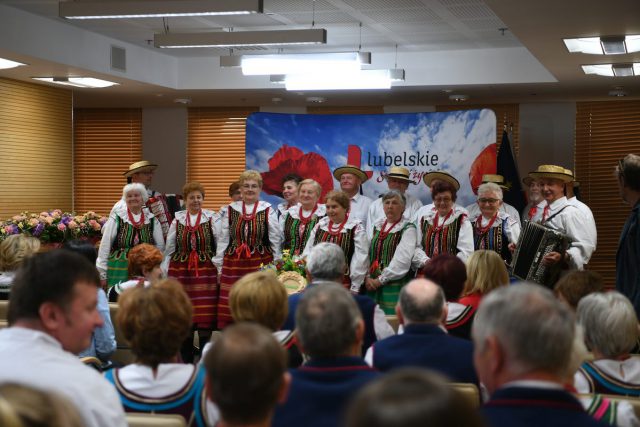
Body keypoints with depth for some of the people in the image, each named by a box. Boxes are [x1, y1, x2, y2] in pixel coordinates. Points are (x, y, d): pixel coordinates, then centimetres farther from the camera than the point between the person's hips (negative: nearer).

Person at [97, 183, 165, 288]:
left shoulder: (152, 220, 8)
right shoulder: (116, 218, 0)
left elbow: (160, 247, 13)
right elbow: (105, 245, 1)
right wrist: (102, 272, 1)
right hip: (119, 269, -2)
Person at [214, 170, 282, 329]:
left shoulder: (268, 210, 1)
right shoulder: (230, 210, 8)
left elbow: (275, 240, 4)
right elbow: (222, 240, 10)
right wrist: (219, 267, 9)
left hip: (261, 265, -2)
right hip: (233, 265, 2)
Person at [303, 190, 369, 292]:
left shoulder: (356, 228, -5)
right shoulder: (320, 225, 10)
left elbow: (360, 260, -8)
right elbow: (308, 251, 13)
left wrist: (355, 288, -9)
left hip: (344, 284, -5)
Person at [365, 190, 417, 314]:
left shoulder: (408, 229, -4)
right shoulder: (377, 226, 15)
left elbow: (402, 260, -14)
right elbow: (367, 252, 11)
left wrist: (381, 279, -13)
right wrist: (367, 277, -2)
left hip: (396, 285, -5)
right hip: (372, 285, 5)